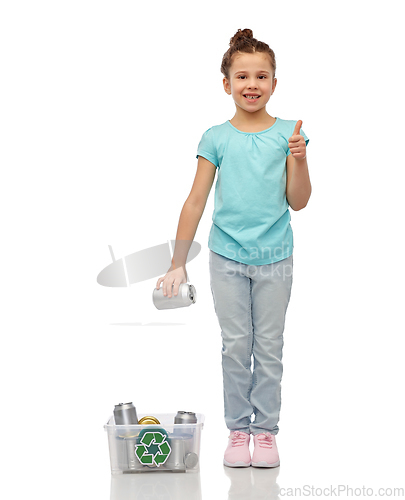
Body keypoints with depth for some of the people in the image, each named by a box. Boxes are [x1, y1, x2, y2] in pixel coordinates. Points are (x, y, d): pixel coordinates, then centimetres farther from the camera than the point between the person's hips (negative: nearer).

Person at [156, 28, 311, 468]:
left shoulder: (287, 133, 0)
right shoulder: (216, 138, 0)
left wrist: (298, 158, -16)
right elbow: (195, 202, 1)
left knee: (269, 346, 8)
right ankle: (238, 428, 18)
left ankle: (266, 429, 19)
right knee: (235, 346, 6)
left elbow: (298, 201, 0)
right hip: (227, 257, 0)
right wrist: (178, 263, 0)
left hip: (274, 258, 0)